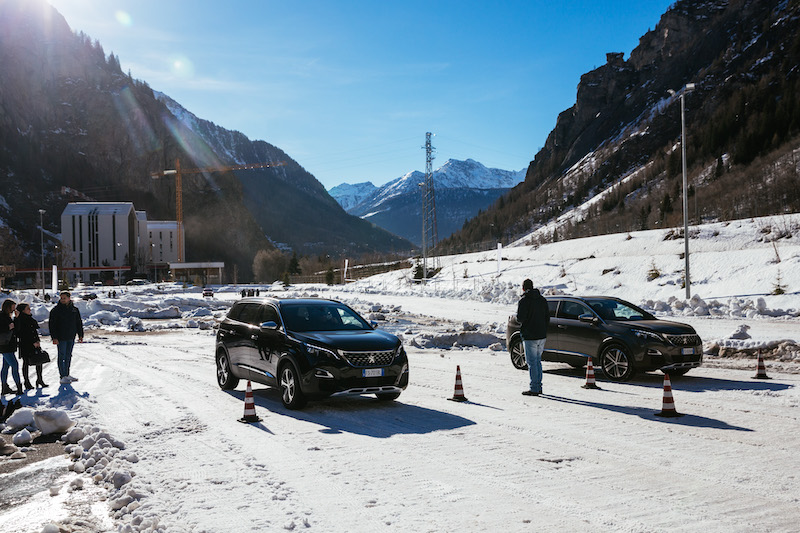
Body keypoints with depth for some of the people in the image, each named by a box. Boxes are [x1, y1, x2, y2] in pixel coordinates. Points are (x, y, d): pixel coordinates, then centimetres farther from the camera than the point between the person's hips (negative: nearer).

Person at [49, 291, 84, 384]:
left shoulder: (74, 310, 8)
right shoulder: (56, 310, -6)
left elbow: (79, 323, 16)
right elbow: (52, 325, -8)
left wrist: (80, 335, 11)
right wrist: (54, 337, -16)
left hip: (71, 338, 5)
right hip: (61, 338, -5)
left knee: (68, 356, 12)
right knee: (62, 356, -3)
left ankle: (67, 374, 21)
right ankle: (63, 377, -1)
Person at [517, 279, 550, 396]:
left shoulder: (524, 300, -11)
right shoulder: (542, 299, 11)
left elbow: (520, 318, -17)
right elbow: (547, 317, 13)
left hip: (530, 337, -7)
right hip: (542, 336, 7)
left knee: (532, 362, -3)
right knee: (537, 361, 17)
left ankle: (534, 389, -3)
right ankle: (538, 386, 19)